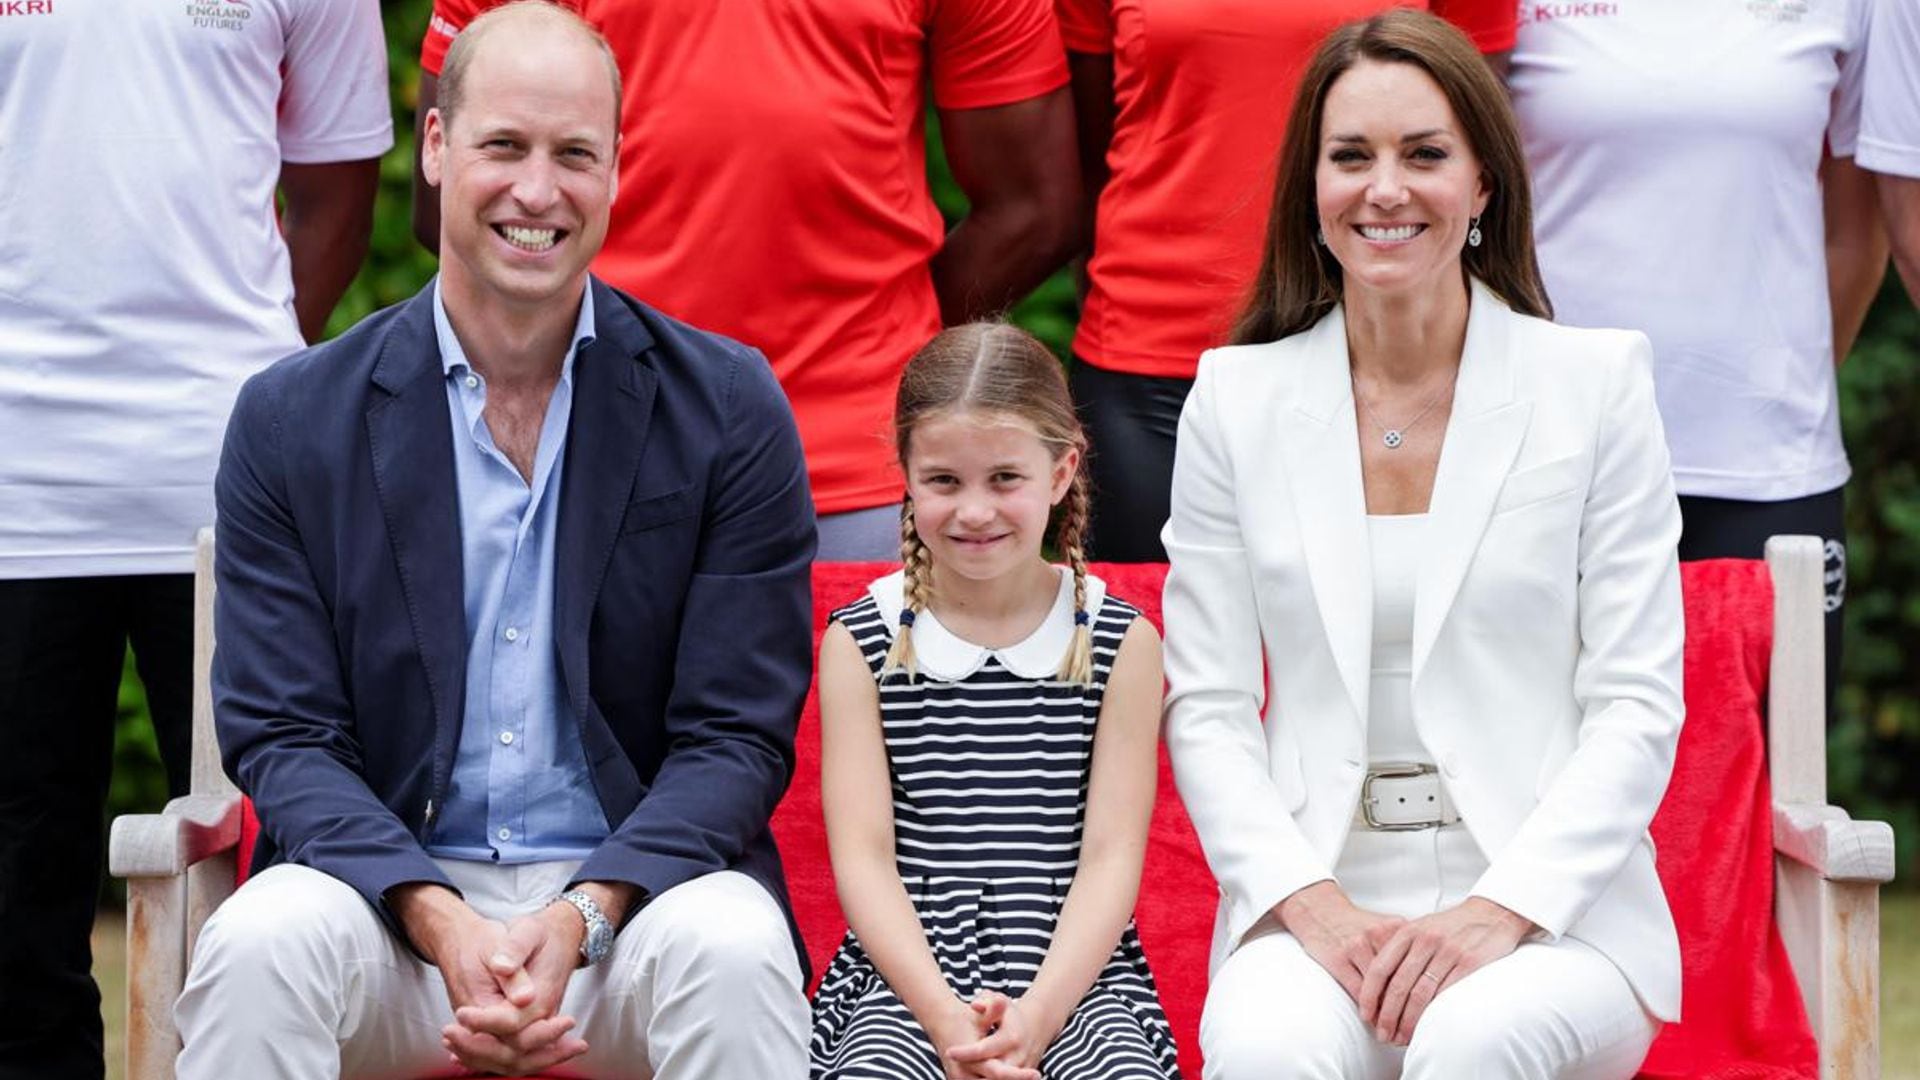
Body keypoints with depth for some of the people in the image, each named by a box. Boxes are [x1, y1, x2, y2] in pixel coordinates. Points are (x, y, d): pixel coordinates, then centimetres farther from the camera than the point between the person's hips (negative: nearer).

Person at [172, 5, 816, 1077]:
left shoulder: (730, 410, 1)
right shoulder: (292, 420, 3)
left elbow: (737, 738, -1)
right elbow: (284, 736, 0)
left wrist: (580, 920, -18)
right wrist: (439, 920, -18)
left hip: (637, 883, -1)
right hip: (392, 885, 1)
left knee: (733, 952, -33)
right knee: (257, 947, -31)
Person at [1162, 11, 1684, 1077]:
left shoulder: (1596, 382, 5)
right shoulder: (1237, 400, 9)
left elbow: (1637, 708, 1)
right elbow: (1205, 710, 6)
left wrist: (1501, 911, -13)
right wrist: (1312, 907, -11)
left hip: (1552, 908, -1)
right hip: (1316, 900, 1)